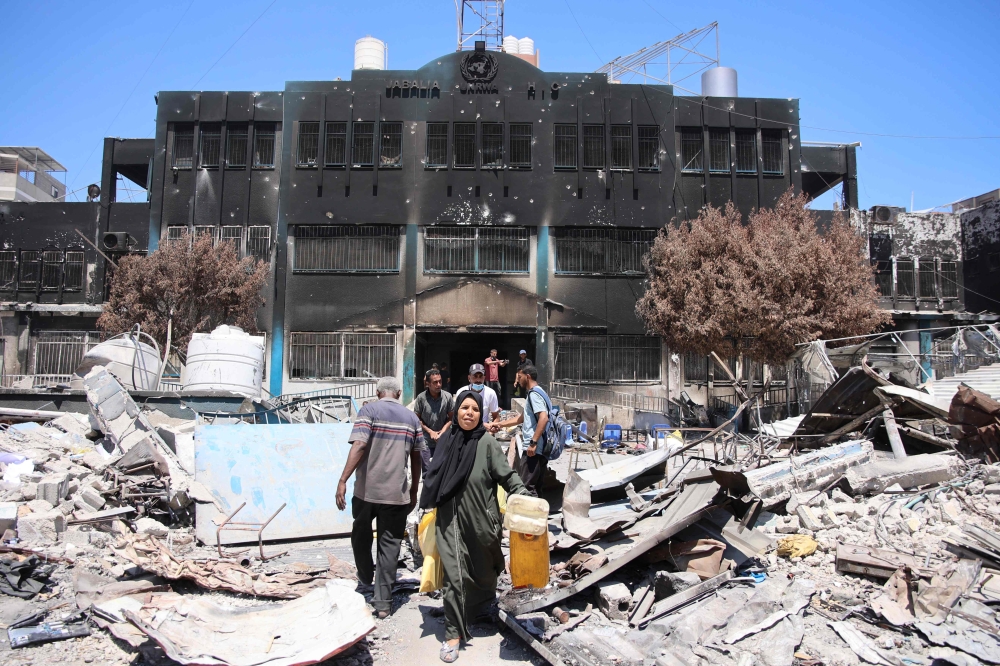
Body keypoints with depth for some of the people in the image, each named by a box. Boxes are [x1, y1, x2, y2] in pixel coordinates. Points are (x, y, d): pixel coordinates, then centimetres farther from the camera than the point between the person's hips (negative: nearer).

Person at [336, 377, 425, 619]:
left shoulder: (369, 410, -4)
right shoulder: (411, 417, 7)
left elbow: (359, 446, -17)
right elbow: (416, 458, 9)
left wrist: (343, 480, -17)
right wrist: (414, 490, 18)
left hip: (366, 490, -2)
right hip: (397, 493, 2)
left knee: (361, 535, 24)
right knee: (389, 545, 7)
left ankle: (366, 576, 43)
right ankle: (383, 602, 9)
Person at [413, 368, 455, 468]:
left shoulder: (447, 396, -10)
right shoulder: (421, 398, -12)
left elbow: (451, 417, 0)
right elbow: (417, 419, -2)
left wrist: (442, 431, -12)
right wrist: (430, 432, -9)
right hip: (426, 441, -1)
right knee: (427, 470, 4)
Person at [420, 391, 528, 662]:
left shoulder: (487, 443, -10)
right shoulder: (446, 441, 1)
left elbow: (507, 475, -10)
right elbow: (435, 478, 13)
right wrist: (432, 507, 19)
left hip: (480, 520, -2)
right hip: (450, 520, 2)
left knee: (481, 569, 17)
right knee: (455, 575, 0)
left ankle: (481, 602, 48)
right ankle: (454, 632, 14)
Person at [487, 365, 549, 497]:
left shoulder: (533, 393, -11)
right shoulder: (536, 393, 21)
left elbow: (544, 418, -25)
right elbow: (522, 418, 31)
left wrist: (533, 442, -26)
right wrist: (500, 424, 30)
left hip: (534, 449, -10)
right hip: (540, 449, 10)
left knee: (526, 487, -7)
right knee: (534, 488, 12)